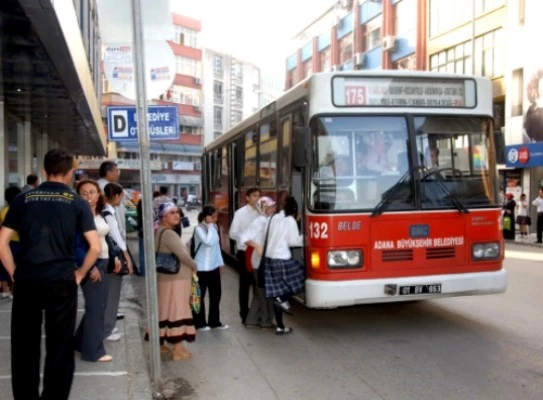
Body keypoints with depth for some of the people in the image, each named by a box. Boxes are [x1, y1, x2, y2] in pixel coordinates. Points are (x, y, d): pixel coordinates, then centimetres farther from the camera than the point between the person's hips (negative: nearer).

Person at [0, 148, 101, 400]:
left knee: (24, 348, 13)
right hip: (62, 282, -2)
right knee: (59, 348, 8)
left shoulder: (23, 199, 5)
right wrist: (79, 274, 5)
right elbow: (95, 247, -8)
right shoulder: (77, 202, 0)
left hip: (27, 282, 2)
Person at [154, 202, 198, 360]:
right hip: (176, 280, -9)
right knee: (177, 311, -3)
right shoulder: (169, 234, -20)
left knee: (165, 311, 15)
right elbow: (183, 255, -22)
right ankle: (178, 349, 2)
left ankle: (160, 345, 25)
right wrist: (194, 267, -4)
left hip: (164, 278, 9)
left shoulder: (158, 232, 10)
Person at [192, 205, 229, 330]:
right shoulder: (199, 229, -15)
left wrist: (220, 262, 15)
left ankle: (214, 321, 25)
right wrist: (210, 226, -21)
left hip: (214, 267, 7)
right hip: (202, 268, -7)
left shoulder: (214, 227, 8)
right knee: (200, 296, 6)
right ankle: (199, 323, 17)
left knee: (216, 295, 12)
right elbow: (209, 242, -30)